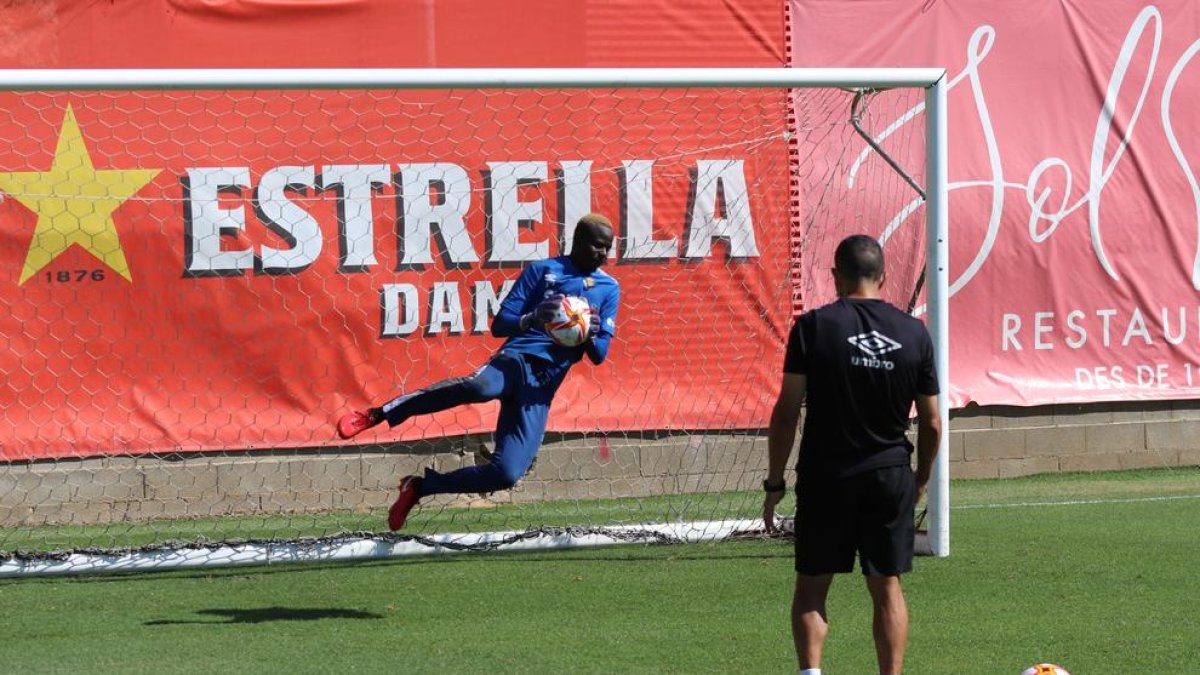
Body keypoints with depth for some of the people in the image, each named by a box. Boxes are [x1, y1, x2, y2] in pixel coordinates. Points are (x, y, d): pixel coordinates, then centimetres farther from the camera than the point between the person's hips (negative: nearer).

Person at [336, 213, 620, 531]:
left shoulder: (608, 289, 17)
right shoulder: (542, 270, 9)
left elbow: (599, 356, 14)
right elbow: (499, 325, 4)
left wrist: (590, 337, -10)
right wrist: (531, 319, -17)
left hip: (540, 390, 3)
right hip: (517, 360, -3)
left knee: (507, 474, -16)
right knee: (479, 386, -42)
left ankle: (420, 487, 5)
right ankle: (377, 415, -30)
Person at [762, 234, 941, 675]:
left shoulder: (813, 327, -7)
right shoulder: (914, 333, 1)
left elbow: (787, 412, -7)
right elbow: (931, 423, 6)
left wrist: (774, 482, 0)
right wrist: (921, 480, 21)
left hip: (826, 475, -2)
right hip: (891, 474, 2)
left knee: (811, 588, 6)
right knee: (887, 587, 9)